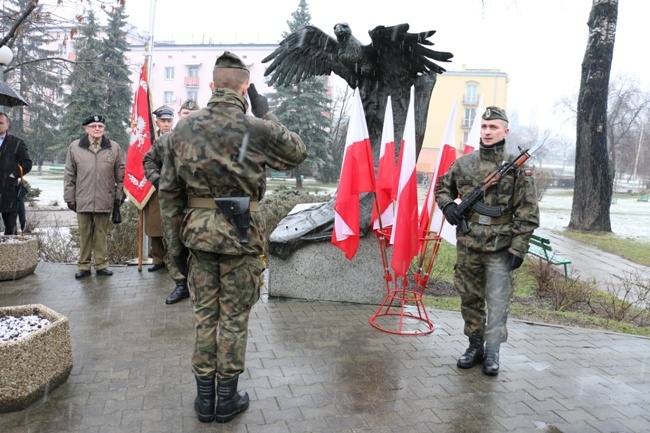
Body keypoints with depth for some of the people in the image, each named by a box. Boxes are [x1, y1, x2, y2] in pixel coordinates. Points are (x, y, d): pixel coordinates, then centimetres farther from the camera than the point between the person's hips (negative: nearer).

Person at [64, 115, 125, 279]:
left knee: (101, 234, 7)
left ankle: (101, 264, 17)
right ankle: (84, 265, 17)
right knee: (84, 234, 7)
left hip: (104, 200, 0)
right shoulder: (74, 147, 3)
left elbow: (120, 174, 7)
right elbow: (69, 175, 6)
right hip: (83, 200, 0)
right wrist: (70, 197, 5)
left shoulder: (114, 147, 3)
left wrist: (119, 196, 5)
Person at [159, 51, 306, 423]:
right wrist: (266, 115, 11)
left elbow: (169, 191, 5)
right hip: (241, 235, -3)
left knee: (205, 315, 15)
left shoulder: (184, 128, 3)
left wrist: (175, 243, 12)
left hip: (198, 234, 4)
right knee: (234, 317, 10)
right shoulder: (255, 128, -10)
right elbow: (298, 153, 7)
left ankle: (204, 397, 26)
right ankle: (227, 398, 23)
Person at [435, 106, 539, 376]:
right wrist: (447, 205, -1)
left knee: (497, 302, 0)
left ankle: (492, 352, 15)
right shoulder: (463, 163, 4)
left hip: (500, 247, -3)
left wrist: (518, 248, -11)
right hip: (467, 245, 4)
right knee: (470, 299, 13)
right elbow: (442, 187, 20)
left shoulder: (517, 167, -5)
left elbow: (527, 213, -6)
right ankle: (475, 346, 28)